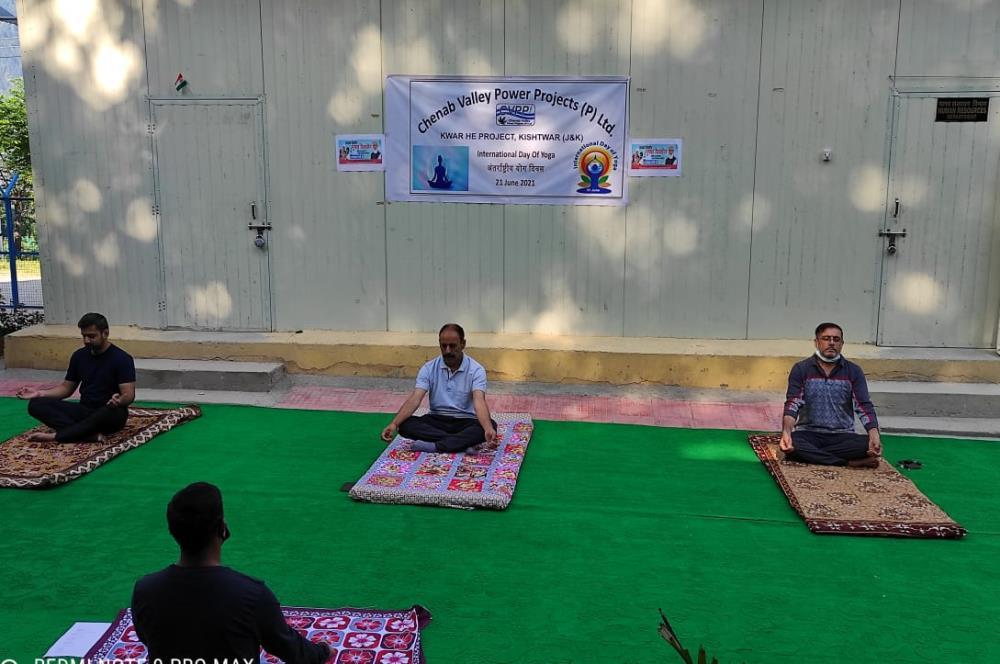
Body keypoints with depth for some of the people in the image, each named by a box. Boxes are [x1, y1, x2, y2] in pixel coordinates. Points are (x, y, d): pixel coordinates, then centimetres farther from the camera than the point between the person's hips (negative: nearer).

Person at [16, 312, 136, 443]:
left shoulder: (122, 359, -11)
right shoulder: (79, 356, 7)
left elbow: (129, 395, -18)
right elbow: (67, 387, 16)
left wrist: (119, 400, -41)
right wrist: (40, 393, 0)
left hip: (108, 414, -6)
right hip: (85, 411, 6)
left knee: (111, 412, -42)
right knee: (35, 404, -14)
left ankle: (56, 436, -30)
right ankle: (90, 434, -34)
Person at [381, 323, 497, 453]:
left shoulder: (476, 369, -10)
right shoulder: (429, 368, -3)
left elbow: (479, 401, -25)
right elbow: (415, 399, -13)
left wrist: (488, 428, -46)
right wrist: (394, 424, -30)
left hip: (465, 422, -2)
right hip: (437, 420, 2)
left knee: (491, 425, -33)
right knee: (406, 425, -27)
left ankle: (435, 446, -36)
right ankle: (463, 442, -31)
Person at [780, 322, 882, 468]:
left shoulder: (854, 371, 5)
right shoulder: (801, 369, 1)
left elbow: (864, 406, -5)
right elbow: (792, 405, -9)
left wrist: (874, 434, -25)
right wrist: (786, 432, -29)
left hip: (842, 436, 1)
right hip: (809, 434, -1)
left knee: (868, 445, -29)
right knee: (792, 444, -34)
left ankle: (810, 455, -20)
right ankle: (850, 463, -25)